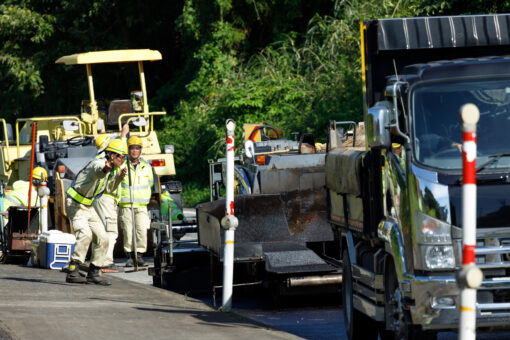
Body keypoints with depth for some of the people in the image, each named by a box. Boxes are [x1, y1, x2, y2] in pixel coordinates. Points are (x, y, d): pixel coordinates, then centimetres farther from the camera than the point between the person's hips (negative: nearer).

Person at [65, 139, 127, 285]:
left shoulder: (110, 169, 6)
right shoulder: (98, 163, -25)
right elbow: (98, 171, -53)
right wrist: (105, 169, -75)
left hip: (88, 207, 10)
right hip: (75, 204, -10)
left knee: (102, 239, 7)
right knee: (85, 235, -28)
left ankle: (93, 273, 20)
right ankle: (73, 272, -31)